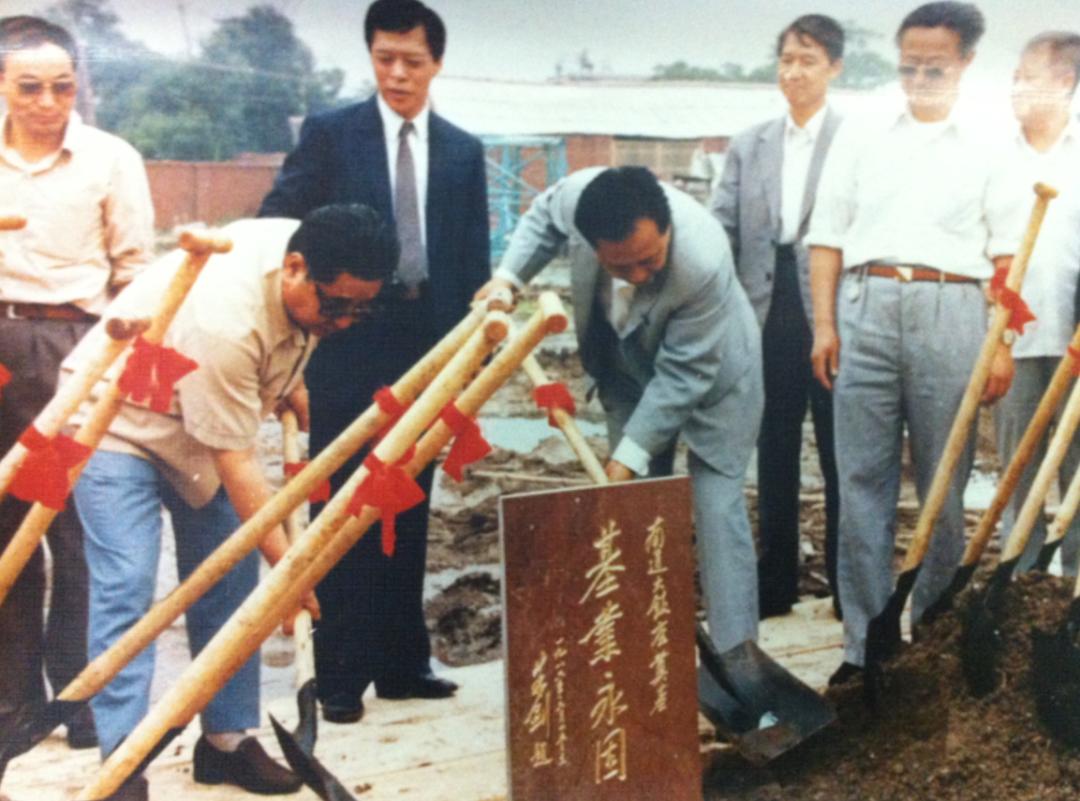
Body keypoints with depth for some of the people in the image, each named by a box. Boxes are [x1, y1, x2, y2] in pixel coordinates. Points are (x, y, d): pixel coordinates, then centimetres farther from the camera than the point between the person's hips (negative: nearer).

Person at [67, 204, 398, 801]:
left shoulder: (315, 274, -15)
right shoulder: (224, 320, -38)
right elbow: (237, 465, -33)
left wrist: (293, 392, 1)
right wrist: (286, 562, -31)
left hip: (205, 419, 8)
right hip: (118, 420, -8)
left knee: (230, 582, 4)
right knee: (126, 588, -17)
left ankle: (227, 740, 14)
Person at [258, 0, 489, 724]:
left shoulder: (464, 152, 10)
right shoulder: (329, 134, 1)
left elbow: (474, 262, 10)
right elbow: (278, 228, -2)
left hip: (426, 357, 3)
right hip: (348, 352, -3)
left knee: (409, 518, 10)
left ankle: (403, 661, 20)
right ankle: (341, 673, 10)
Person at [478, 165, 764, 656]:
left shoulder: (703, 261, -41)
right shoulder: (578, 194, -29)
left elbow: (684, 375, -31)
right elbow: (545, 215, -1)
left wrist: (629, 455, -31)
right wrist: (508, 276, -15)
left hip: (709, 371, -4)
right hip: (630, 369, 5)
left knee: (717, 509, -10)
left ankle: (736, 655, -3)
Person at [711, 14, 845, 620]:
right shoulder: (749, 146, 12)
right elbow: (722, 227, 7)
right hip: (769, 315, 4)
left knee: (841, 456, 6)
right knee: (774, 454, 13)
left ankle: (850, 587, 17)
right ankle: (775, 584, 24)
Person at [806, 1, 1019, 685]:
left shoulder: (985, 147, 10)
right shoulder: (860, 135, 12)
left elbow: (1005, 254, 7)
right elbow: (828, 235, 9)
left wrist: (1003, 345, -2)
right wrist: (824, 325, 1)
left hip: (951, 312, -1)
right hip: (865, 306, 1)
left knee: (946, 484, 3)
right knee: (863, 480, 0)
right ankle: (865, 642, 5)